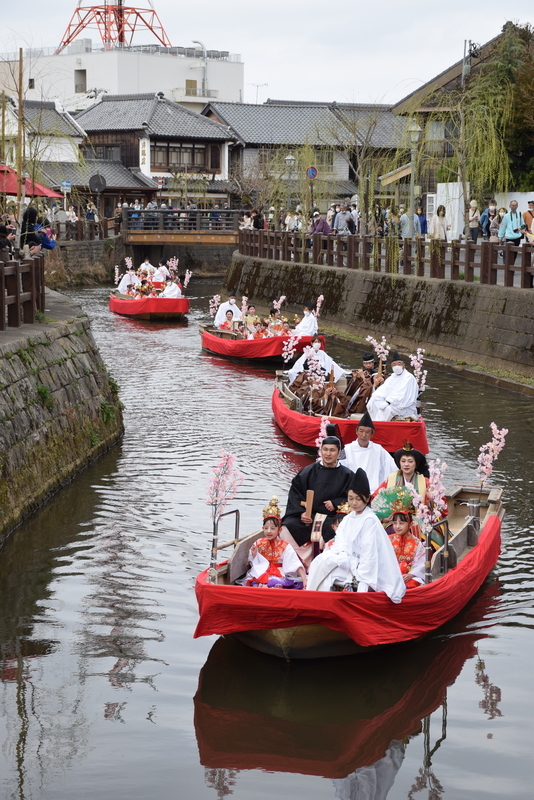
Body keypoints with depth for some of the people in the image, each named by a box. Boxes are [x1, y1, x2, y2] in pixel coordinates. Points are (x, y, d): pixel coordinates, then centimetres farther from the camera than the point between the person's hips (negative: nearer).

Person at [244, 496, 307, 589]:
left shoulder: (285, 547, -2)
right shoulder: (258, 544, 6)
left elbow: (296, 564, -10)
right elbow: (254, 564, 13)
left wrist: (304, 580, -21)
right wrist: (254, 555, -9)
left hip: (280, 576, -1)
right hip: (261, 574, 1)